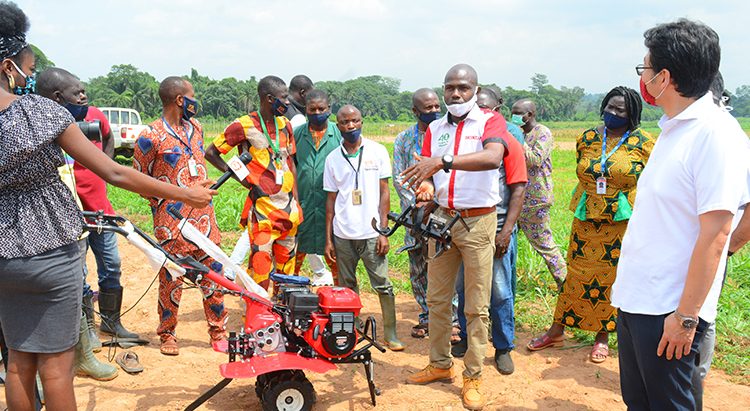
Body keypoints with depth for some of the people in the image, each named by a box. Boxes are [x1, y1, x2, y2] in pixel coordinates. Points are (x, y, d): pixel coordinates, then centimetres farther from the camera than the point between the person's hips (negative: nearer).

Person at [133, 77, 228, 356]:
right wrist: (165, 202, -5)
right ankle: (167, 335, 23)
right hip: (172, 225, -6)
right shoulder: (150, 137, -9)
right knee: (171, 280, 5)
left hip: (204, 218, 6)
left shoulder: (195, 127, 12)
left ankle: (218, 331, 23)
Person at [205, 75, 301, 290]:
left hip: (289, 209, 6)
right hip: (262, 209, -6)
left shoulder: (285, 125, 10)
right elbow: (210, 153, -2)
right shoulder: (244, 126, -8)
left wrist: (296, 201, 11)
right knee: (261, 266, -7)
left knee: (286, 267, 13)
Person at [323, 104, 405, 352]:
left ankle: (391, 334, 10)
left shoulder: (377, 151, 1)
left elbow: (384, 193, 1)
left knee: (383, 284, -1)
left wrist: (383, 231, -6)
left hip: (371, 233, -2)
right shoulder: (333, 159, 7)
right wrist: (328, 239, 6)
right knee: (347, 287, 10)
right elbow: (331, 200, 9)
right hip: (342, 235, 3)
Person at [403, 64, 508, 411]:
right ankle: (440, 364, 27)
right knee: (436, 298, 11)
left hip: (477, 222, -5)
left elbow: (493, 157, -27)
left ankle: (473, 376, 14)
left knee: (477, 306, 1)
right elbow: (427, 173, 7)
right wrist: (425, 187, -18)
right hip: (442, 219, 5)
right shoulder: (435, 128, 10)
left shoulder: (490, 120, -6)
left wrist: (443, 161, -35)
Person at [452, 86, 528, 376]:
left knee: (500, 292, 2)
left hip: (496, 228, -3)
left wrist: (506, 231, -12)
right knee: (463, 287, 11)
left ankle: (503, 348, 18)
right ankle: (466, 338, 29)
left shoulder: (508, 142, -2)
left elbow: (518, 190, -6)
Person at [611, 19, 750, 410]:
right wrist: (627, 287, 15)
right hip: (635, 300, 9)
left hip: (668, 312, -9)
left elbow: (713, 237, -21)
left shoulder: (716, 133, -18)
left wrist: (685, 317, -19)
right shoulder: (674, 129, 10)